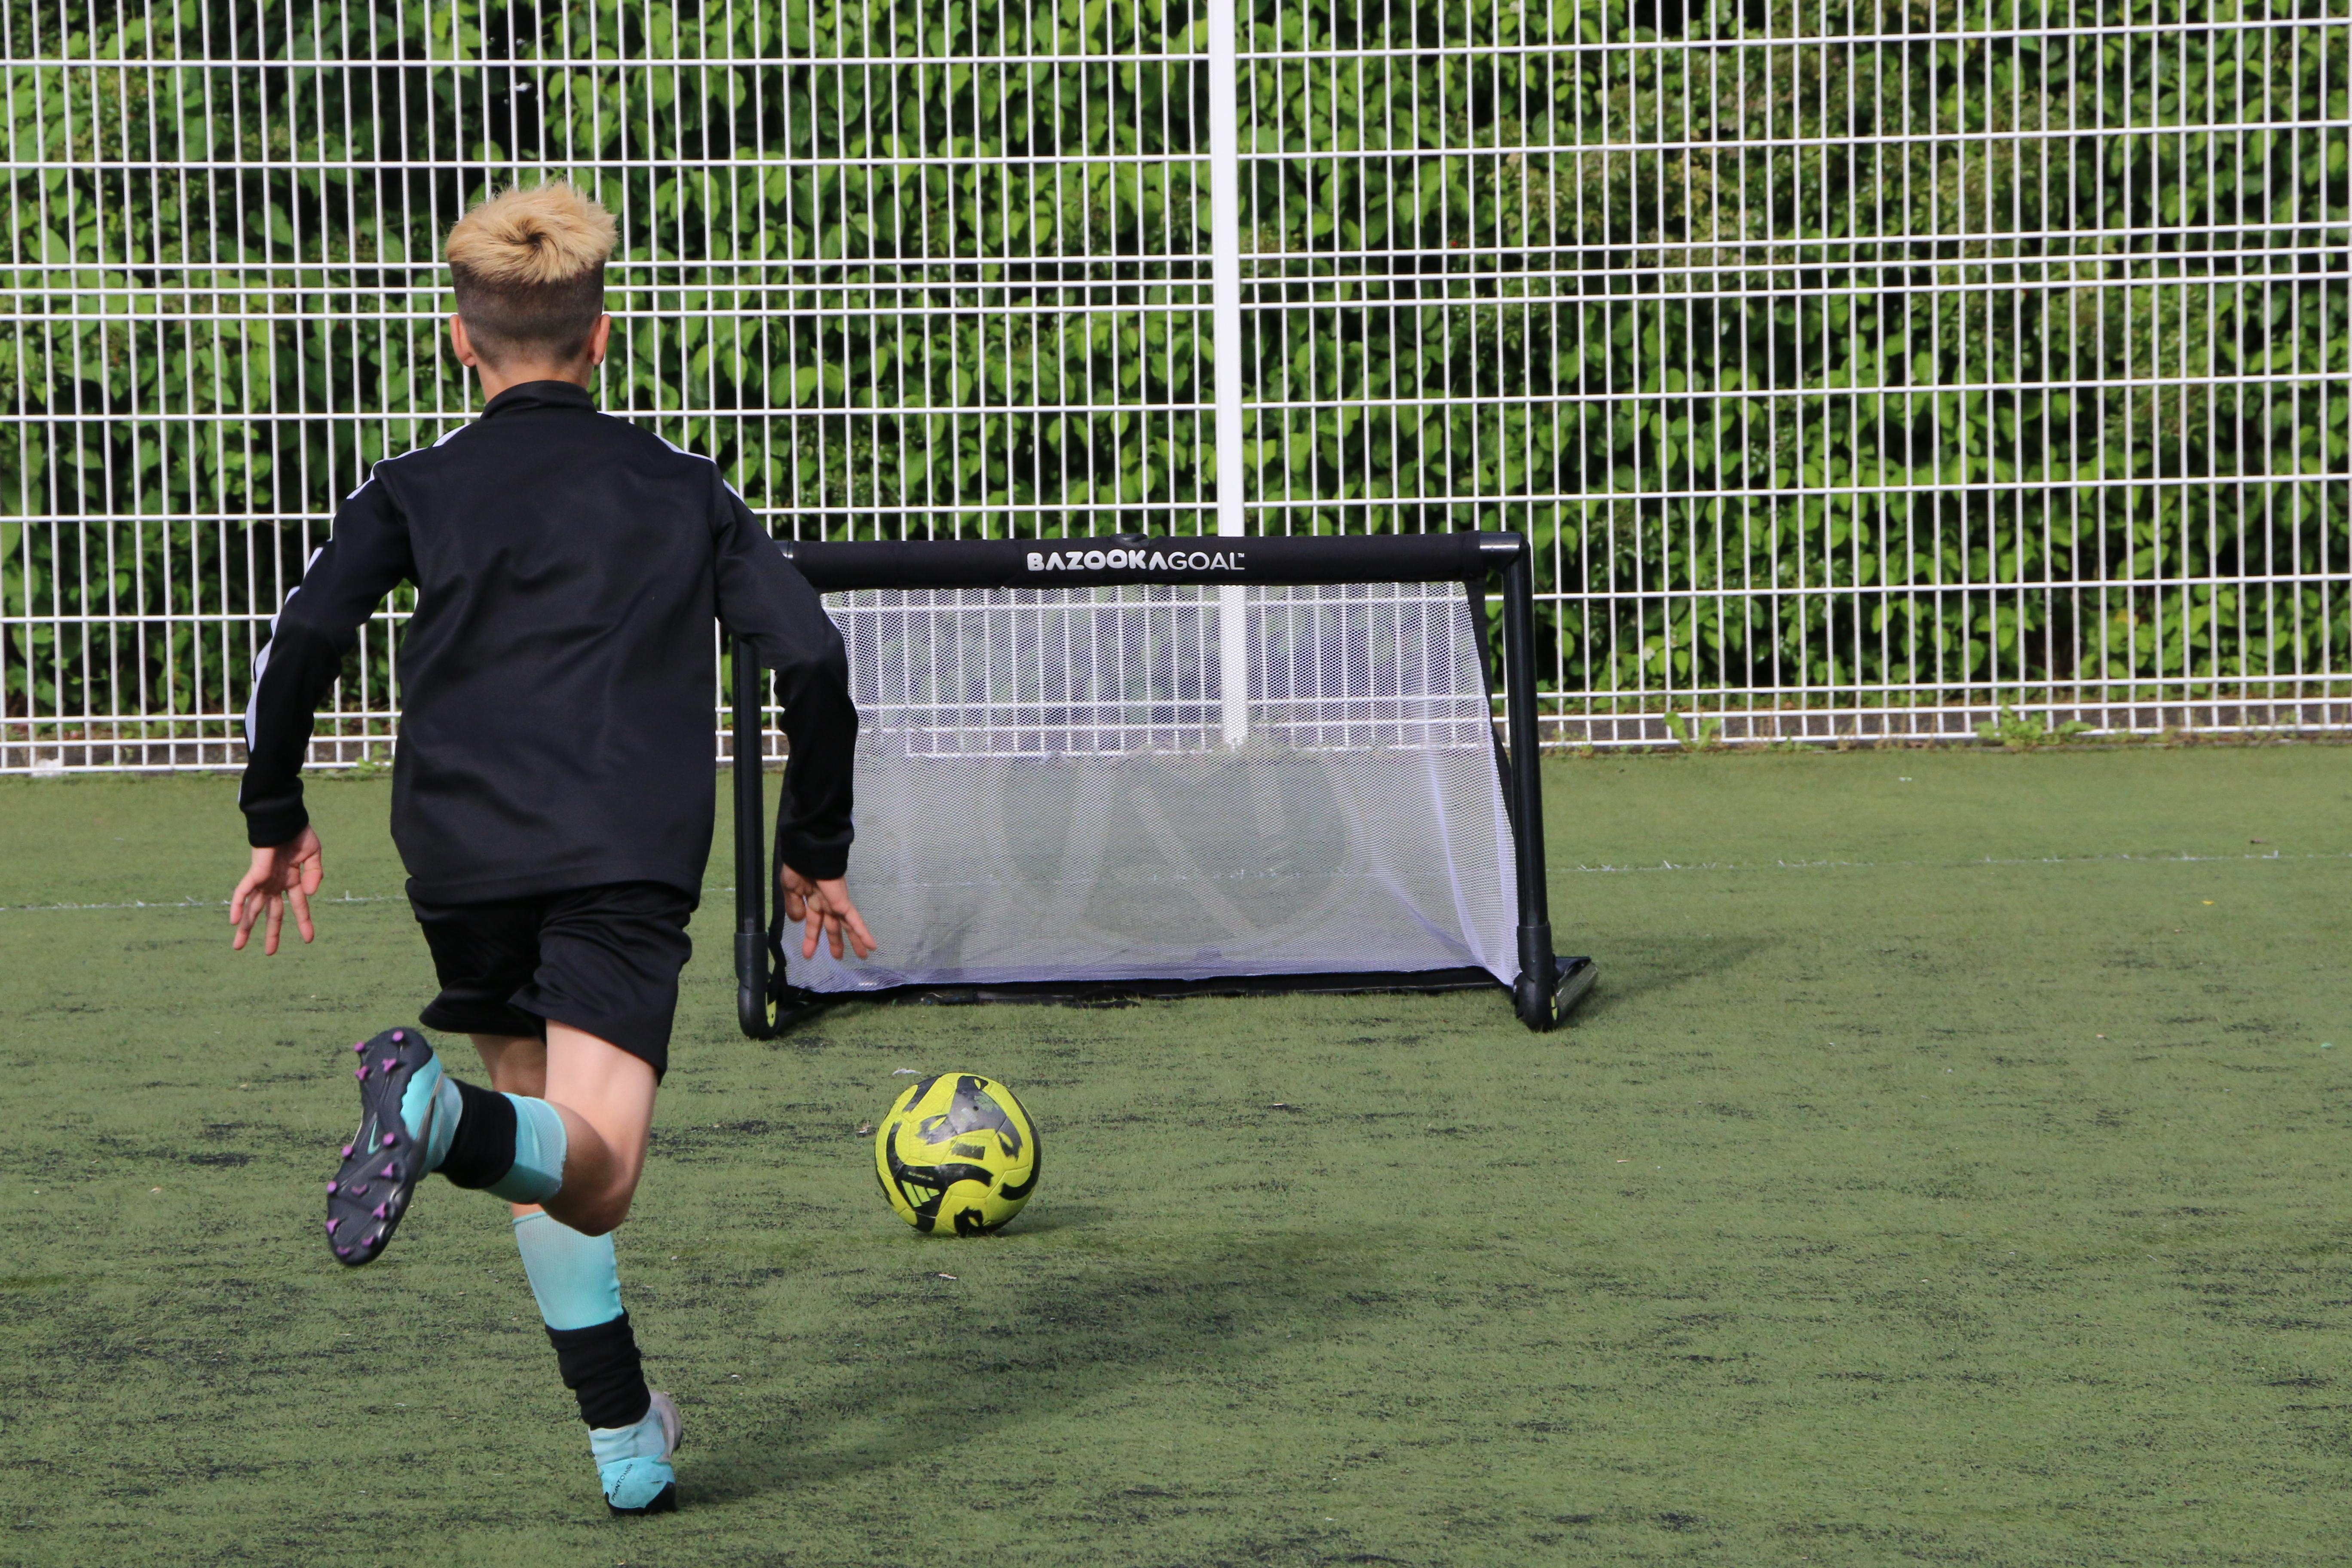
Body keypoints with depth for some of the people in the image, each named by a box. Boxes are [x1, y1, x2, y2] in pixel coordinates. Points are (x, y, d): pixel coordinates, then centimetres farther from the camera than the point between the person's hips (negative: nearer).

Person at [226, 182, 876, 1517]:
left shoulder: (417, 491, 11)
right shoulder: (682, 491, 14)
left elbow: (305, 641, -3)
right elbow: (814, 658, 8)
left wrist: (279, 822, 8)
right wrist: (819, 852, 18)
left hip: (465, 860, 2)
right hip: (629, 861, -2)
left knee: (553, 1145, 19)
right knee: (592, 1170, -14)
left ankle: (628, 1442, 16)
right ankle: (444, 1117, -46)